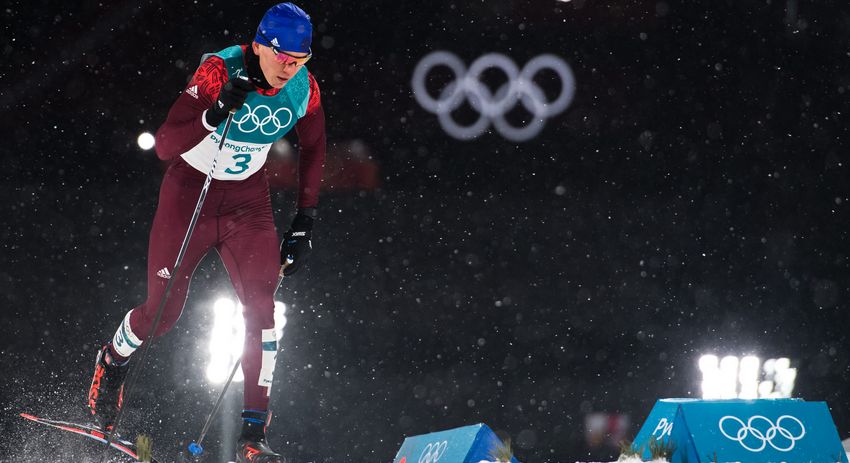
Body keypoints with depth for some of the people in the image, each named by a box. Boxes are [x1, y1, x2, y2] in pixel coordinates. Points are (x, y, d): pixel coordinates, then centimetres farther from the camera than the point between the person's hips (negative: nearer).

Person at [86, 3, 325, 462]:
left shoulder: (305, 89, -12)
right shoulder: (220, 72, -26)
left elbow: (313, 149, 8)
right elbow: (165, 145, -30)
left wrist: (304, 222, 5)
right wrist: (216, 113, -46)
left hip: (247, 198, 3)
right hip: (190, 188, -3)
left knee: (260, 305, -14)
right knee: (163, 310, -1)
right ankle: (114, 361, 35)